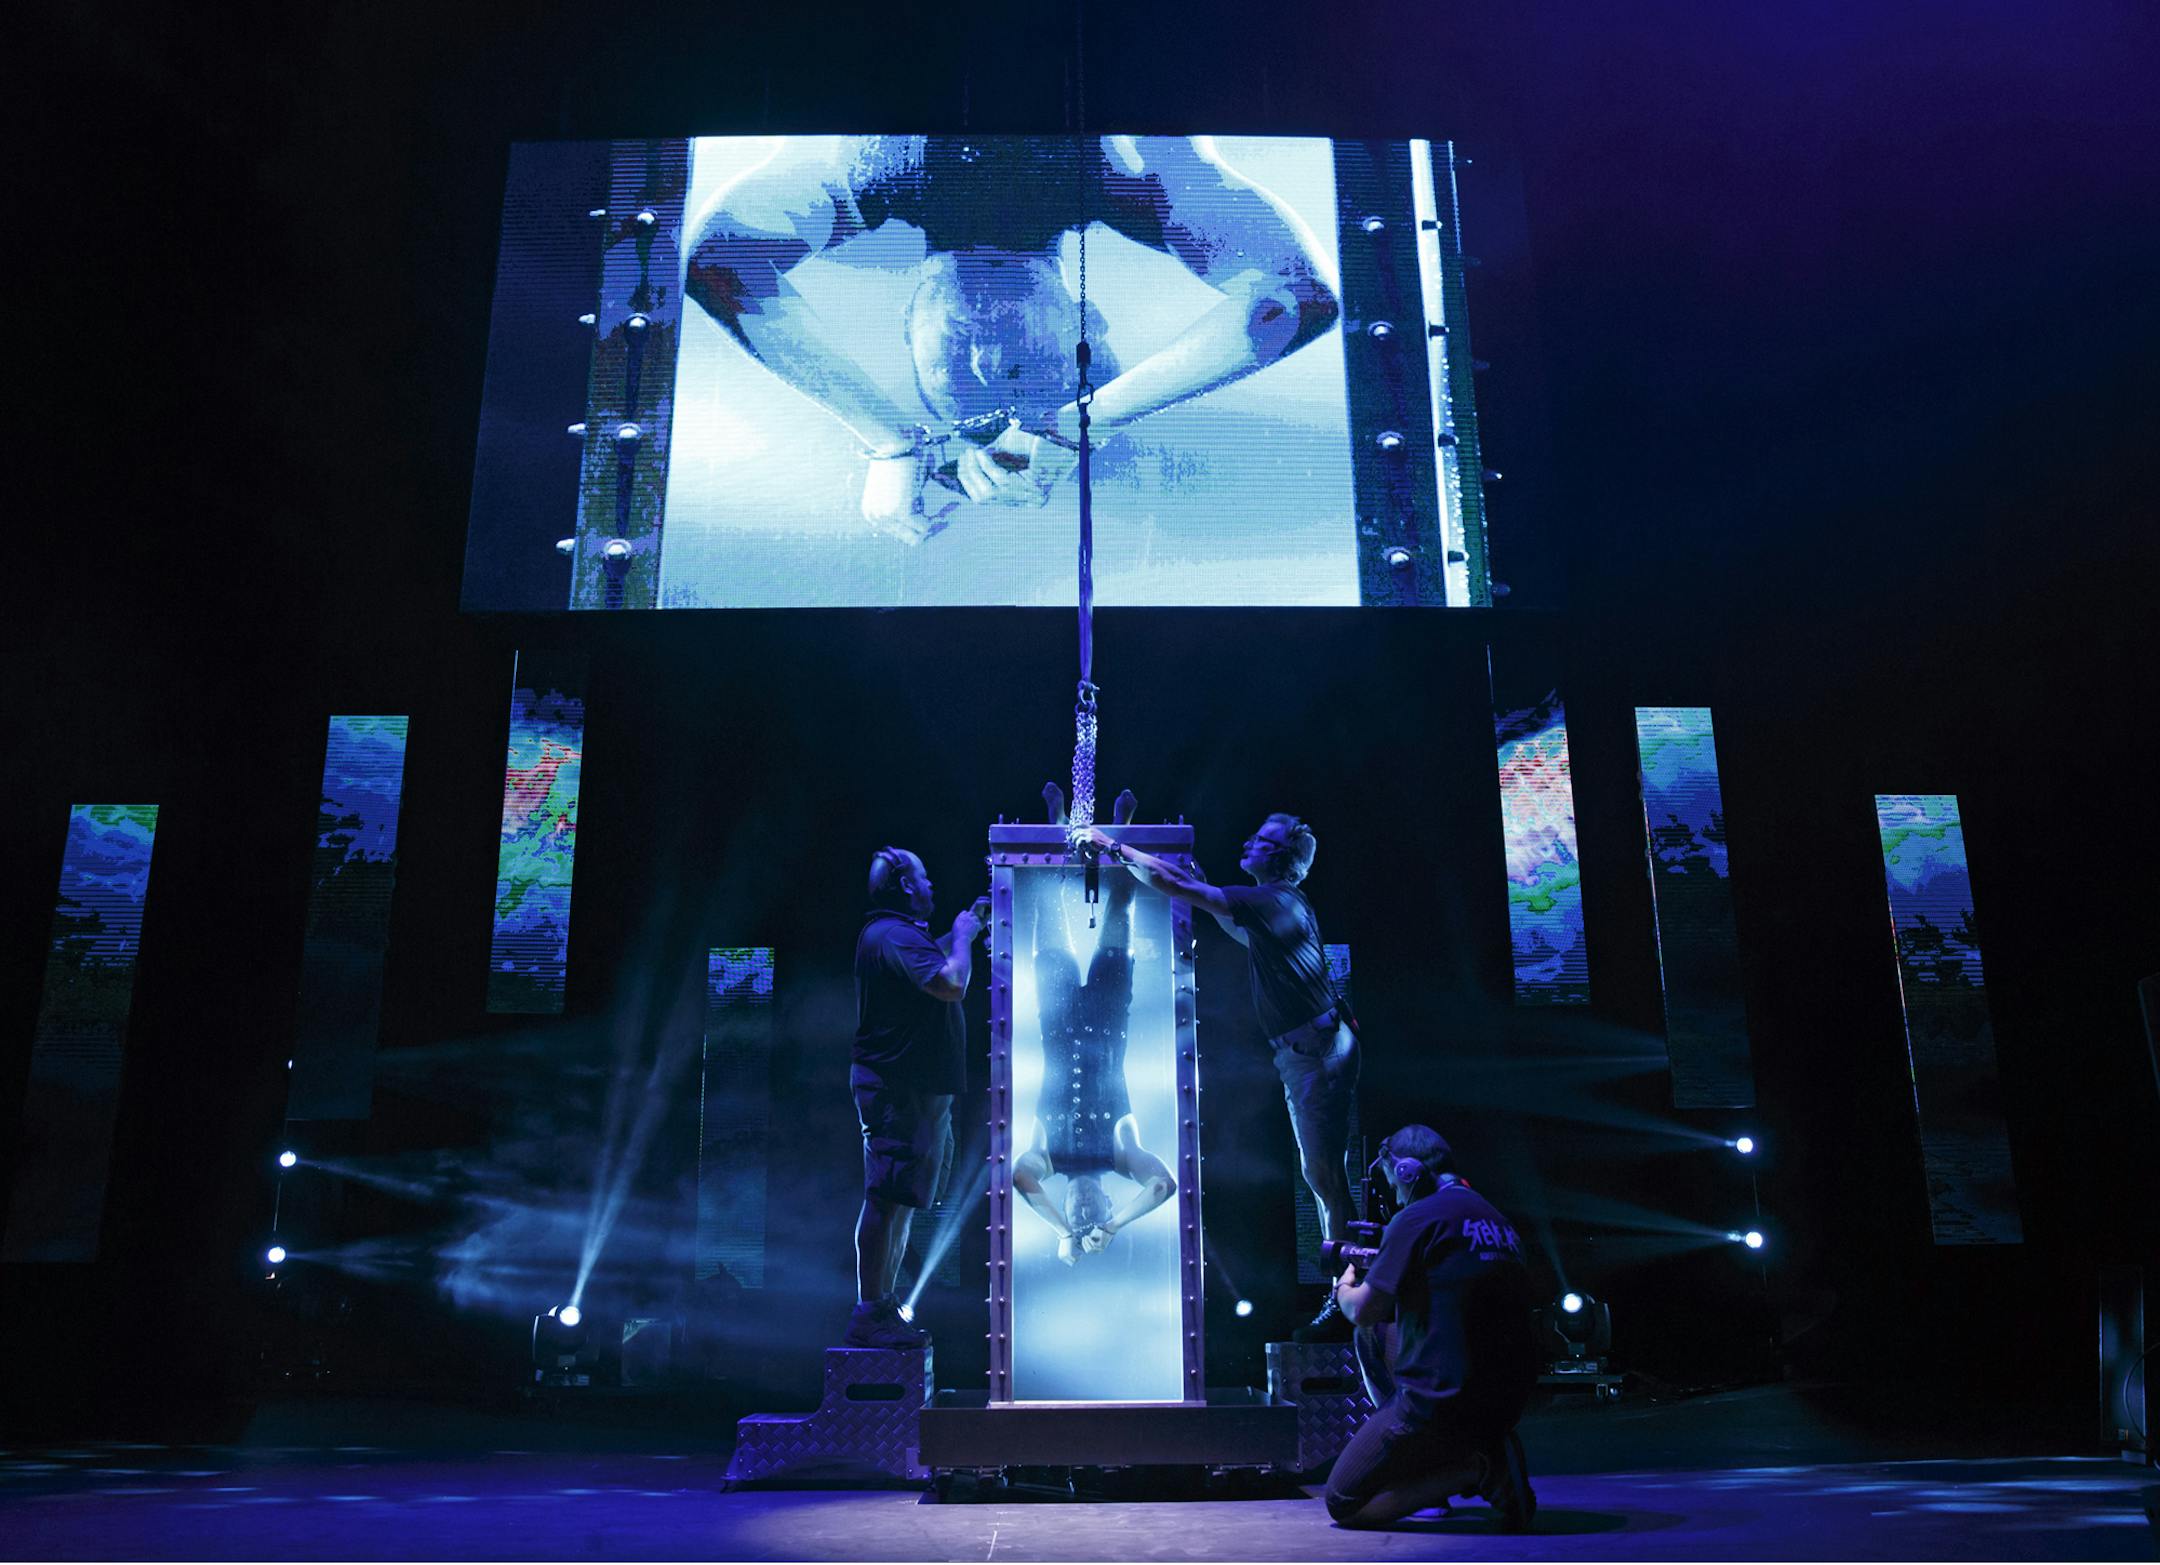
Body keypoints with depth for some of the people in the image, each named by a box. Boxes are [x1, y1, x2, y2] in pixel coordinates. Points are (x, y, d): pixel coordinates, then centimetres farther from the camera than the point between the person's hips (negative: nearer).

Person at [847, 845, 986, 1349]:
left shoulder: (891, 934, 19)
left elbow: (931, 963, 39)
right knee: (887, 1199, -10)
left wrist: (967, 926, 31)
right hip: (901, 1087, -11)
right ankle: (869, 1315, -8)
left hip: (911, 1087, 11)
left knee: (899, 1201, 14)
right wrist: (963, 934, -11)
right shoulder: (895, 934, -16)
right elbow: (951, 983, -27)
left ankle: (883, 1310, 20)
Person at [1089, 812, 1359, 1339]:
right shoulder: (1287, 903, 15)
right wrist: (1212, 900, 26)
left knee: (1325, 1177, -8)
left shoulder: (1269, 899, -14)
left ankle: (1347, 1306, -4)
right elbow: (1247, 938, 35)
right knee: (1320, 1175, 13)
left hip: (1316, 1052, -10)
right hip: (1308, 1052, 10)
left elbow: (1175, 883, -17)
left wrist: (1114, 848, -9)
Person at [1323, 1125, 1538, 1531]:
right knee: (1370, 1337, 27)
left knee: (1343, 1505, 5)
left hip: (1440, 1404, -8)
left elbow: (1365, 1310, -8)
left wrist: (1344, 1288, 15)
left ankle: (1475, 1469, -10)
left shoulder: (1417, 1218, -10)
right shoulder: (1497, 1219, 14)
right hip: (1509, 1403, 8)